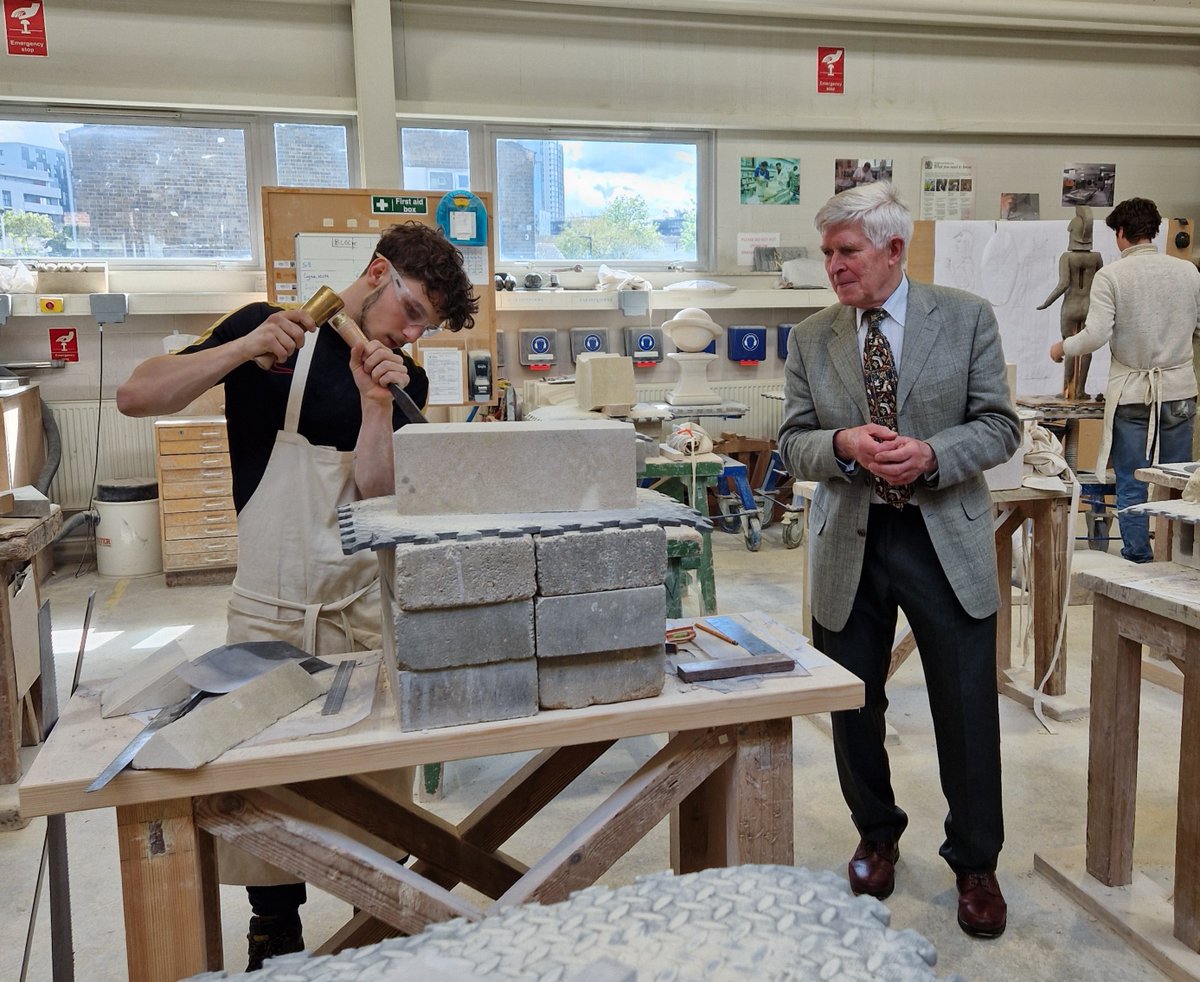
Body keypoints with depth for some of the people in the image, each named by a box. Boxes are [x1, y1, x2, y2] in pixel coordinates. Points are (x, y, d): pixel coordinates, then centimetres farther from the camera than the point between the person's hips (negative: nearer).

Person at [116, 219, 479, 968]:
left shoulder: (406, 379, 7)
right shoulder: (267, 331, -1)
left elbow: (377, 498, -5)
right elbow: (136, 397, -7)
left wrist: (376, 404, -18)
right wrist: (244, 348, -18)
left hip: (365, 605, 3)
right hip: (269, 607, -2)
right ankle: (275, 935, 27)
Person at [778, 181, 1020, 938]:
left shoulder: (967, 318, -1)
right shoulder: (810, 339, 3)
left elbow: (1000, 426, -2)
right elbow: (793, 444, 3)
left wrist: (931, 455, -20)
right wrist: (843, 443, -18)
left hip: (946, 541, -1)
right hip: (850, 544, 2)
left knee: (968, 713, 7)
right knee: (852, 710, 12)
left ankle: (975, 864, 29)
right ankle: (878, 836, 38)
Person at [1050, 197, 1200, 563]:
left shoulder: (1110, 275, -9)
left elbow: (1096, 334, -16)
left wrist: (1062, 348, 2)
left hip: (1132, 394, -3)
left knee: (1131, 485, 5)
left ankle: (1138, 560, 9)